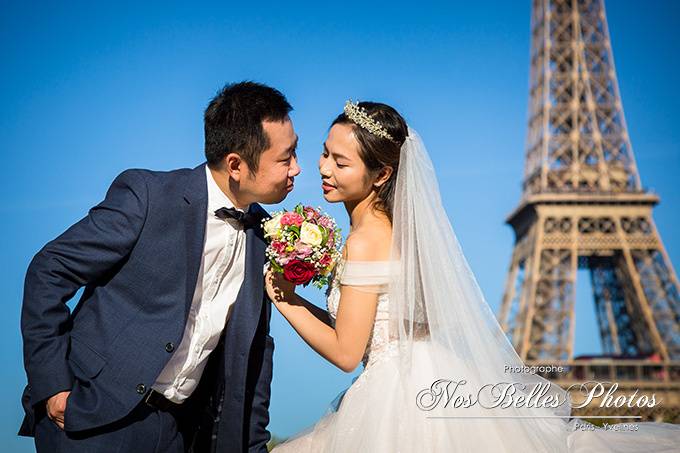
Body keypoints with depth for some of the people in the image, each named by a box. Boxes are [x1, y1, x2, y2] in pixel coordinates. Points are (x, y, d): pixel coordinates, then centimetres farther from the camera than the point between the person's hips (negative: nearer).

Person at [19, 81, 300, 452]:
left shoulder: (264, 234, 3)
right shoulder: (146, 196, -15)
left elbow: (254, 346, 11)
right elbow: (49, 271, -10)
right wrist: (52, 383, -13)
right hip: (96, 420, -5)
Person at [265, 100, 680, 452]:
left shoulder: (364, 242, -18)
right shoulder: (392, 226, 9)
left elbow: (345, 352, -13)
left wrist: (284, 302, -5)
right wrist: (294, 298, 11)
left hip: (404, 397, -9)